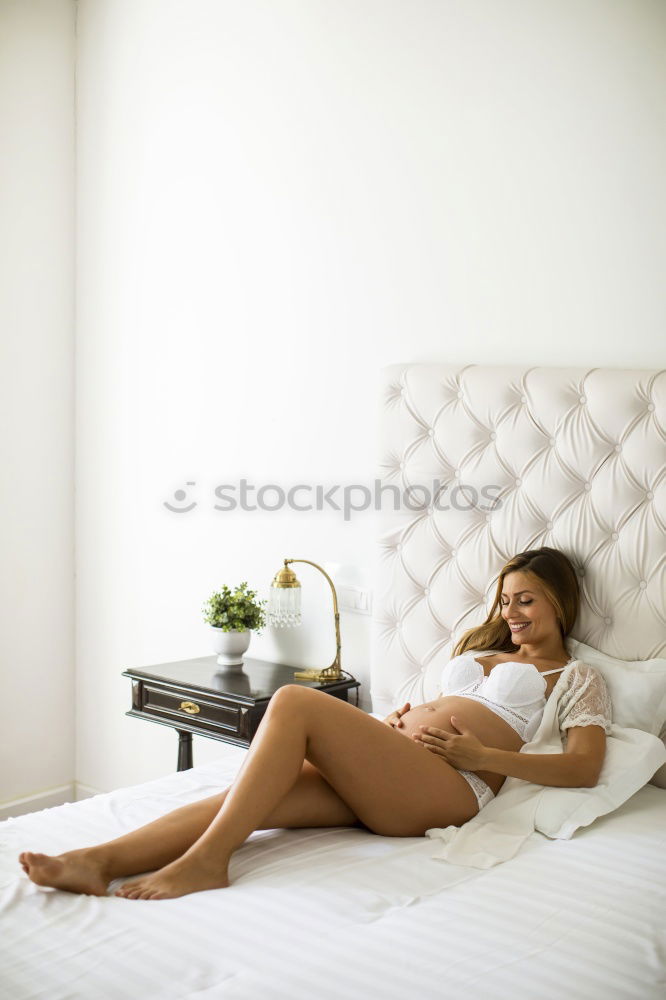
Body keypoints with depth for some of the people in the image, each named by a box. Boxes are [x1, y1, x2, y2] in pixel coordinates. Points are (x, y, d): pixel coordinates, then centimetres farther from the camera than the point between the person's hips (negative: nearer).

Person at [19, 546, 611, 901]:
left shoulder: (578, 679, 15)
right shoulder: (480, 651, 34)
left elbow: (585, 767, -1)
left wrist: (482, 755, -10)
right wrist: (400, 719, 8)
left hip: (452, 788, -6)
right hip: (386, 777, 6)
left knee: (294, 702, -26)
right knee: (251, 797, -22)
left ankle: (206, 860, -29)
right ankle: (98, 860, -34)